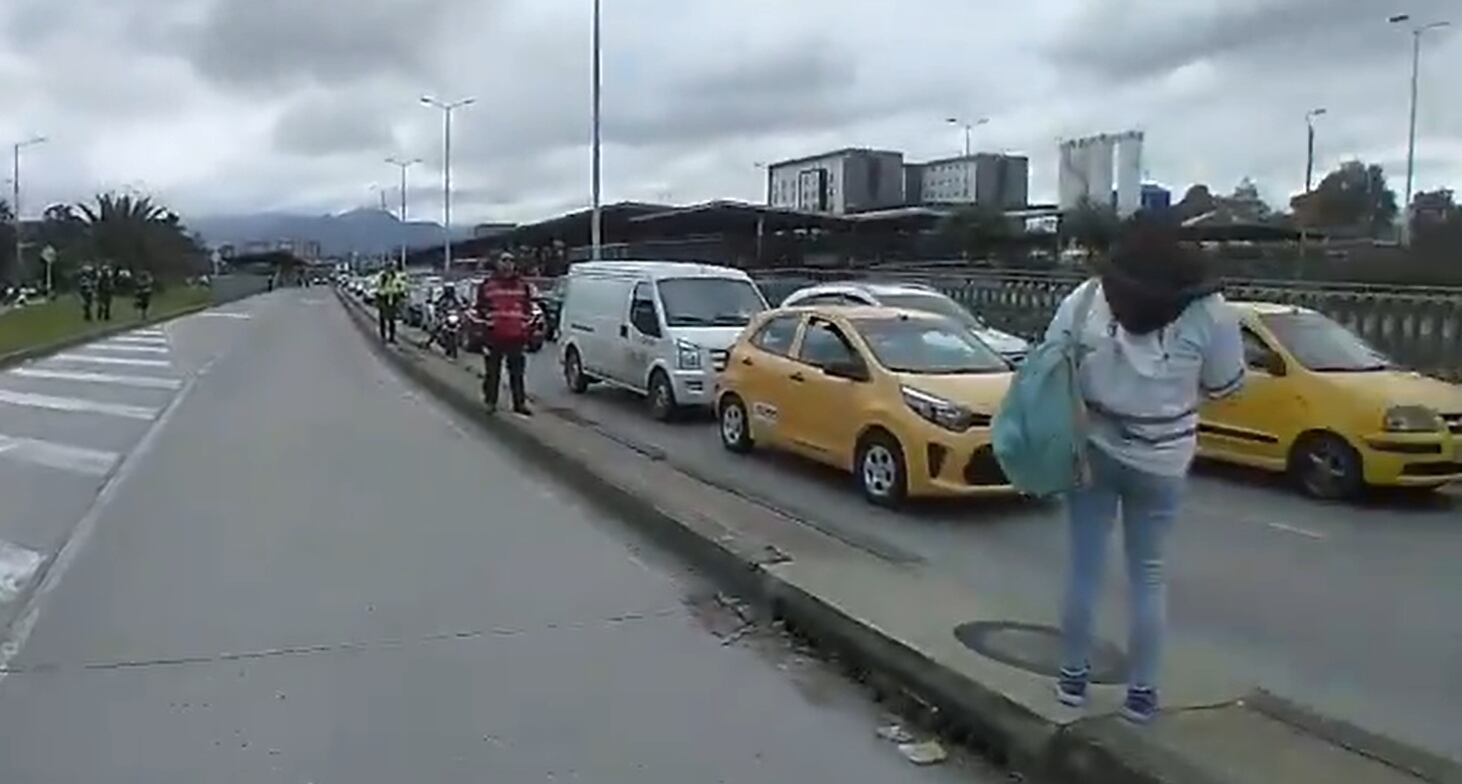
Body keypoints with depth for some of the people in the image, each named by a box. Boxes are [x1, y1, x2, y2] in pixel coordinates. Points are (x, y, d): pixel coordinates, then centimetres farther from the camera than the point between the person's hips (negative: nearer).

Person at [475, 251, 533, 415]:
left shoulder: (522, 285, 10)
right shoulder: (488, 284, 2)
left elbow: (528, 306, 16)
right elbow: (481, 306, 7)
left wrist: (525, 323, 4)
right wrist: (487, 320, -4)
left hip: (516, 334, 2)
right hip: (495, 334, -2)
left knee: (517, 371, 7)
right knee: (493, 370, 5)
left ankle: (519, 402, 13)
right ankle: (490, 400, 15)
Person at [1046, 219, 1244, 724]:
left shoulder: (1086, 300, -7)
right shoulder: (1208, 311, -9)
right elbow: (1226, 385, 2)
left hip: (1092, 450, 1)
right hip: (1161, 461, 0)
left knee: (1084, 565, 11)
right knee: (1148, 574, 11)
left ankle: (1073, 676, 23)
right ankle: (1141, 693, 19)